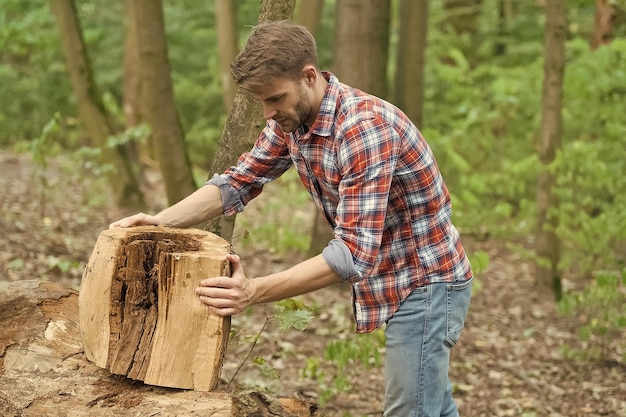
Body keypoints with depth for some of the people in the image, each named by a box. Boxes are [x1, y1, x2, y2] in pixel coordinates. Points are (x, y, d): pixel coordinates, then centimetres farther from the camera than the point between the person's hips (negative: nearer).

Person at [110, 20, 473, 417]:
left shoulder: (366, 129, -31)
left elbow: (354, 254, -35)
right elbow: (240, 181, 3)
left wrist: (255, 291, -41)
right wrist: (159, 221, -12)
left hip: (427, 282, -9)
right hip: (392, 278, 9)